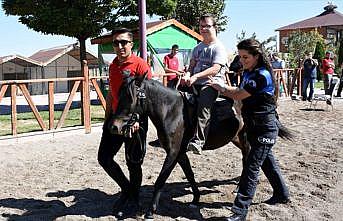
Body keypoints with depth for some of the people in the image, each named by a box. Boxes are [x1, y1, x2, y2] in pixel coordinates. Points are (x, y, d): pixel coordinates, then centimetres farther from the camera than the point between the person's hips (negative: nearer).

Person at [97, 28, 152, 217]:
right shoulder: (113, 66, 11)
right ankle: (126, 189, 28)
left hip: (135, 120, -7)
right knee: (104, 157, 6)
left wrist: (137, 119, -25)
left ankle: (134, 200, 25)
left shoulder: (140, 65, -11)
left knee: (133, 163, 4)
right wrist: (107, 119, 16)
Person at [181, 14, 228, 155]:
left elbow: (215, 69, -16)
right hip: (195, 84, 8)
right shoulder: (198, 47, 22)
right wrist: (187, 74, -8)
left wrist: (196, 76, -26)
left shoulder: (218, 47, -3)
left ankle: (198, 141, -42)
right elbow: (192, 65, 16)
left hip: (212, 83, -8)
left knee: (203, 106, -32)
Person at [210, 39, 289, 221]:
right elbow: (240, 91, 16)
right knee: (267, 161, 22)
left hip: (264, 130, -10)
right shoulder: (248, 73, 6)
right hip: (254, 127, 10)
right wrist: (220, 86, 1)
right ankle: (281, 194, 41)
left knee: (251, 168, -9)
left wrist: (220, 88, -3)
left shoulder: (262, 76, -22)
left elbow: (238, 96, -19)